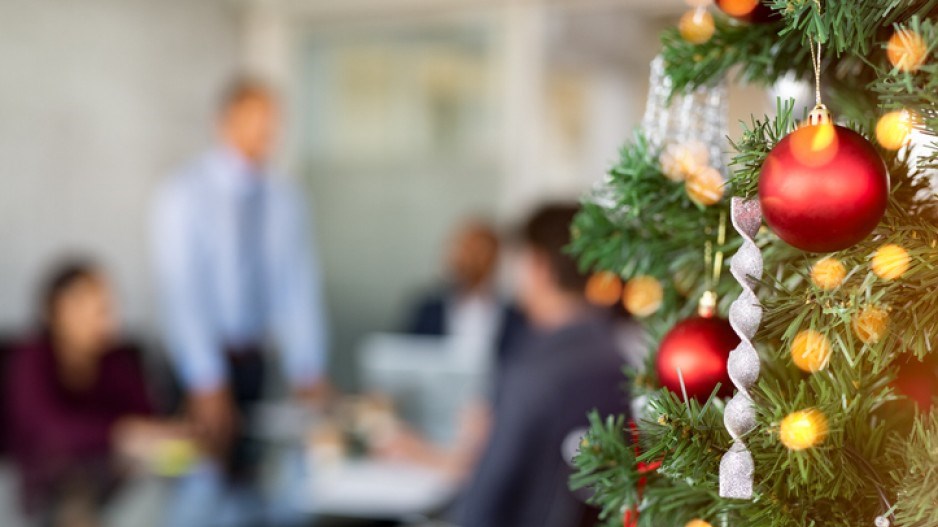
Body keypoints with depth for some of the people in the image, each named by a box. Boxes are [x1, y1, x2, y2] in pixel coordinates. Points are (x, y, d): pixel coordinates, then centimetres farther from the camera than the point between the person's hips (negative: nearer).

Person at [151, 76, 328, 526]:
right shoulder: (185, 194, -10)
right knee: (209, 476, -11)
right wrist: (207, 383, -17)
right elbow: (182, 292, -14)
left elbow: (298, 286, 6)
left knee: (247, 478, 5)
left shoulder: (284, 199, 4)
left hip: (252, 358, 5)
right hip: (200, 358, -4)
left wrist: (307, 369, 1)